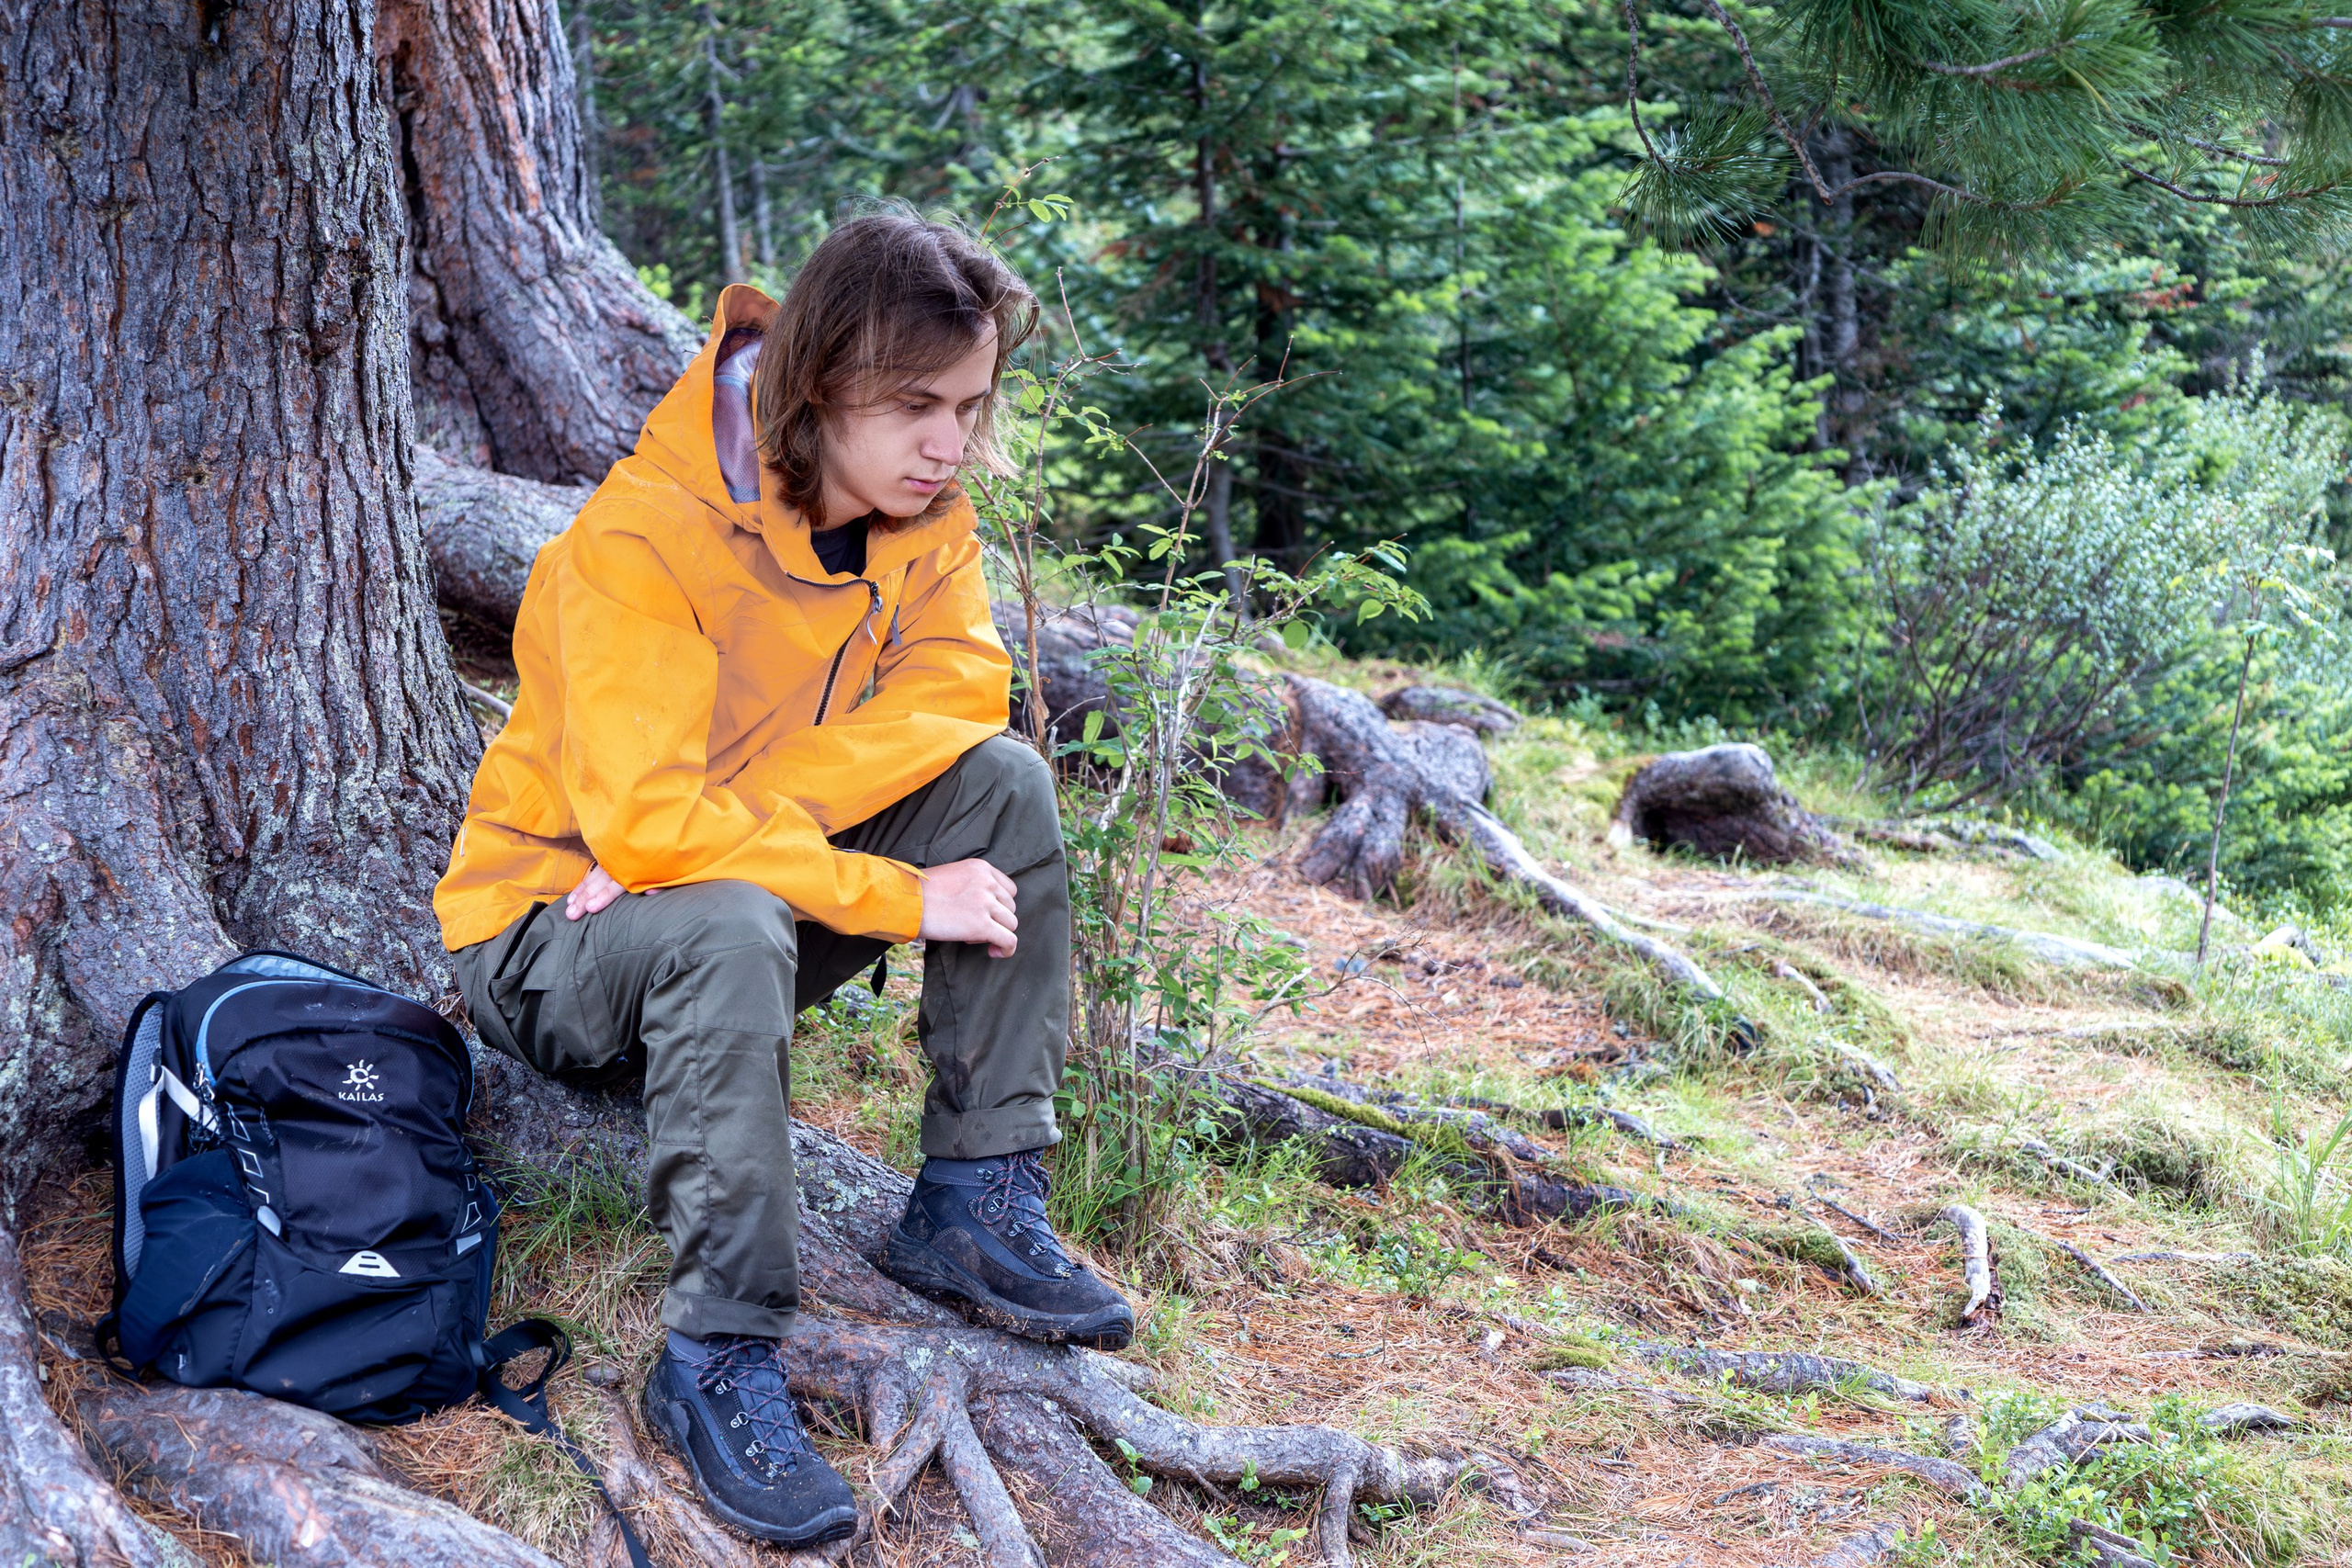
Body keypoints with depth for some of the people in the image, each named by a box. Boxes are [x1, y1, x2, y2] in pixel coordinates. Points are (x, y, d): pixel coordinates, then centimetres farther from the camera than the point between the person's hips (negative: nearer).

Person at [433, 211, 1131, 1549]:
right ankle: (721, 1359, -27)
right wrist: (900, 898, -32)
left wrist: (741, 818, -30)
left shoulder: (926, 515, -5)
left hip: (755, 875, 6)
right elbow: (641, 822, -34)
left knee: (1004, 783, -15)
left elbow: (955, 691, -18)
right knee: (730, 931, -39)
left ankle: (977, 1206, -11)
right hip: (550, 927, -6)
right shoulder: (646, 537, -26)